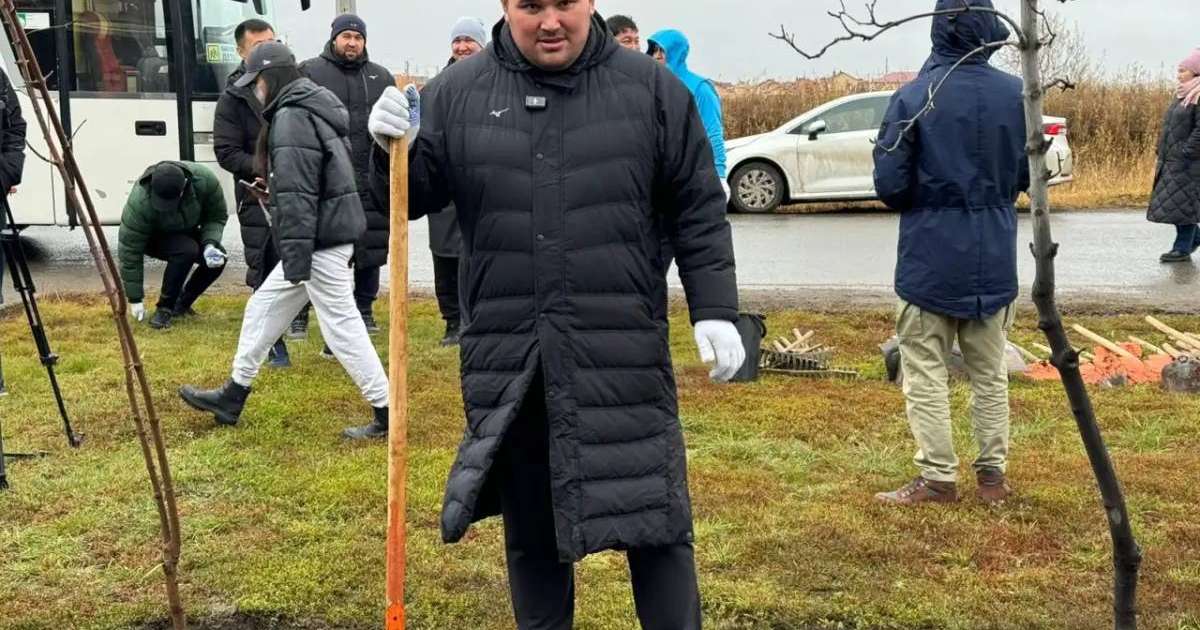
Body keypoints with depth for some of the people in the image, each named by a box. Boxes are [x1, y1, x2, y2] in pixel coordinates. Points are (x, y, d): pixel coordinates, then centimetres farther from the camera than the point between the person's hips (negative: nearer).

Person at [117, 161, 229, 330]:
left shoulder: (204, 180, -32)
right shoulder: (139, 203, -38)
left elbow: (217, 216, -13)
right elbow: (130, 250, -29)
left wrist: (210, 244, -33)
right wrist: (135, 299, -25)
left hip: (186, 232, 4)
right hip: (154, 238, -4)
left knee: (218, 259, -21)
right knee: (186, 250, -35)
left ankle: (182, 305, 1)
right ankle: (164, 309, -19)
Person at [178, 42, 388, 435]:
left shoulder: (292, 118, -15)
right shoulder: (313, 109, 16)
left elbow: (297, 195, -21)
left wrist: (296, 257, -22)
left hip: (322, 239, -11)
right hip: (330, 230, 11)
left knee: (341, 323, -6)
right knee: (263, 309, 17)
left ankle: (387, 411, 0)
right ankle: (233, 397, 28)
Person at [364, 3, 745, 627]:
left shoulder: (651, 88, 1)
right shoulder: (457, 92, 3)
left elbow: (697, 209, 4)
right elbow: (412, 196, 8)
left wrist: (714, 310, -2)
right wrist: (393, 152, -13)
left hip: (623, 351, -1)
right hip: (508, 356, 2)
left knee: (655, 512, 6)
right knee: (529, 526, 15)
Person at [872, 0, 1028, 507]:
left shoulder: (913, 98, -14)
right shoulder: (1017, 94, -4)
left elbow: (889, 184, -13)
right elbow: (1029, 175, 5)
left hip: (930, 260, -4)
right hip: (994, 260, 4)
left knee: (926, 374, 6)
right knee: (990, 372, 15)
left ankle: (939, 480, 8)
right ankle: (992, 475, 22)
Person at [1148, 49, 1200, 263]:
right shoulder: (1181, 95, 17)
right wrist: (1161, 152, 16)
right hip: (1171, 160, 9)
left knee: (1183, 203, -5)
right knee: (1171, 203, 12)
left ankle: (1183, 249, 1)